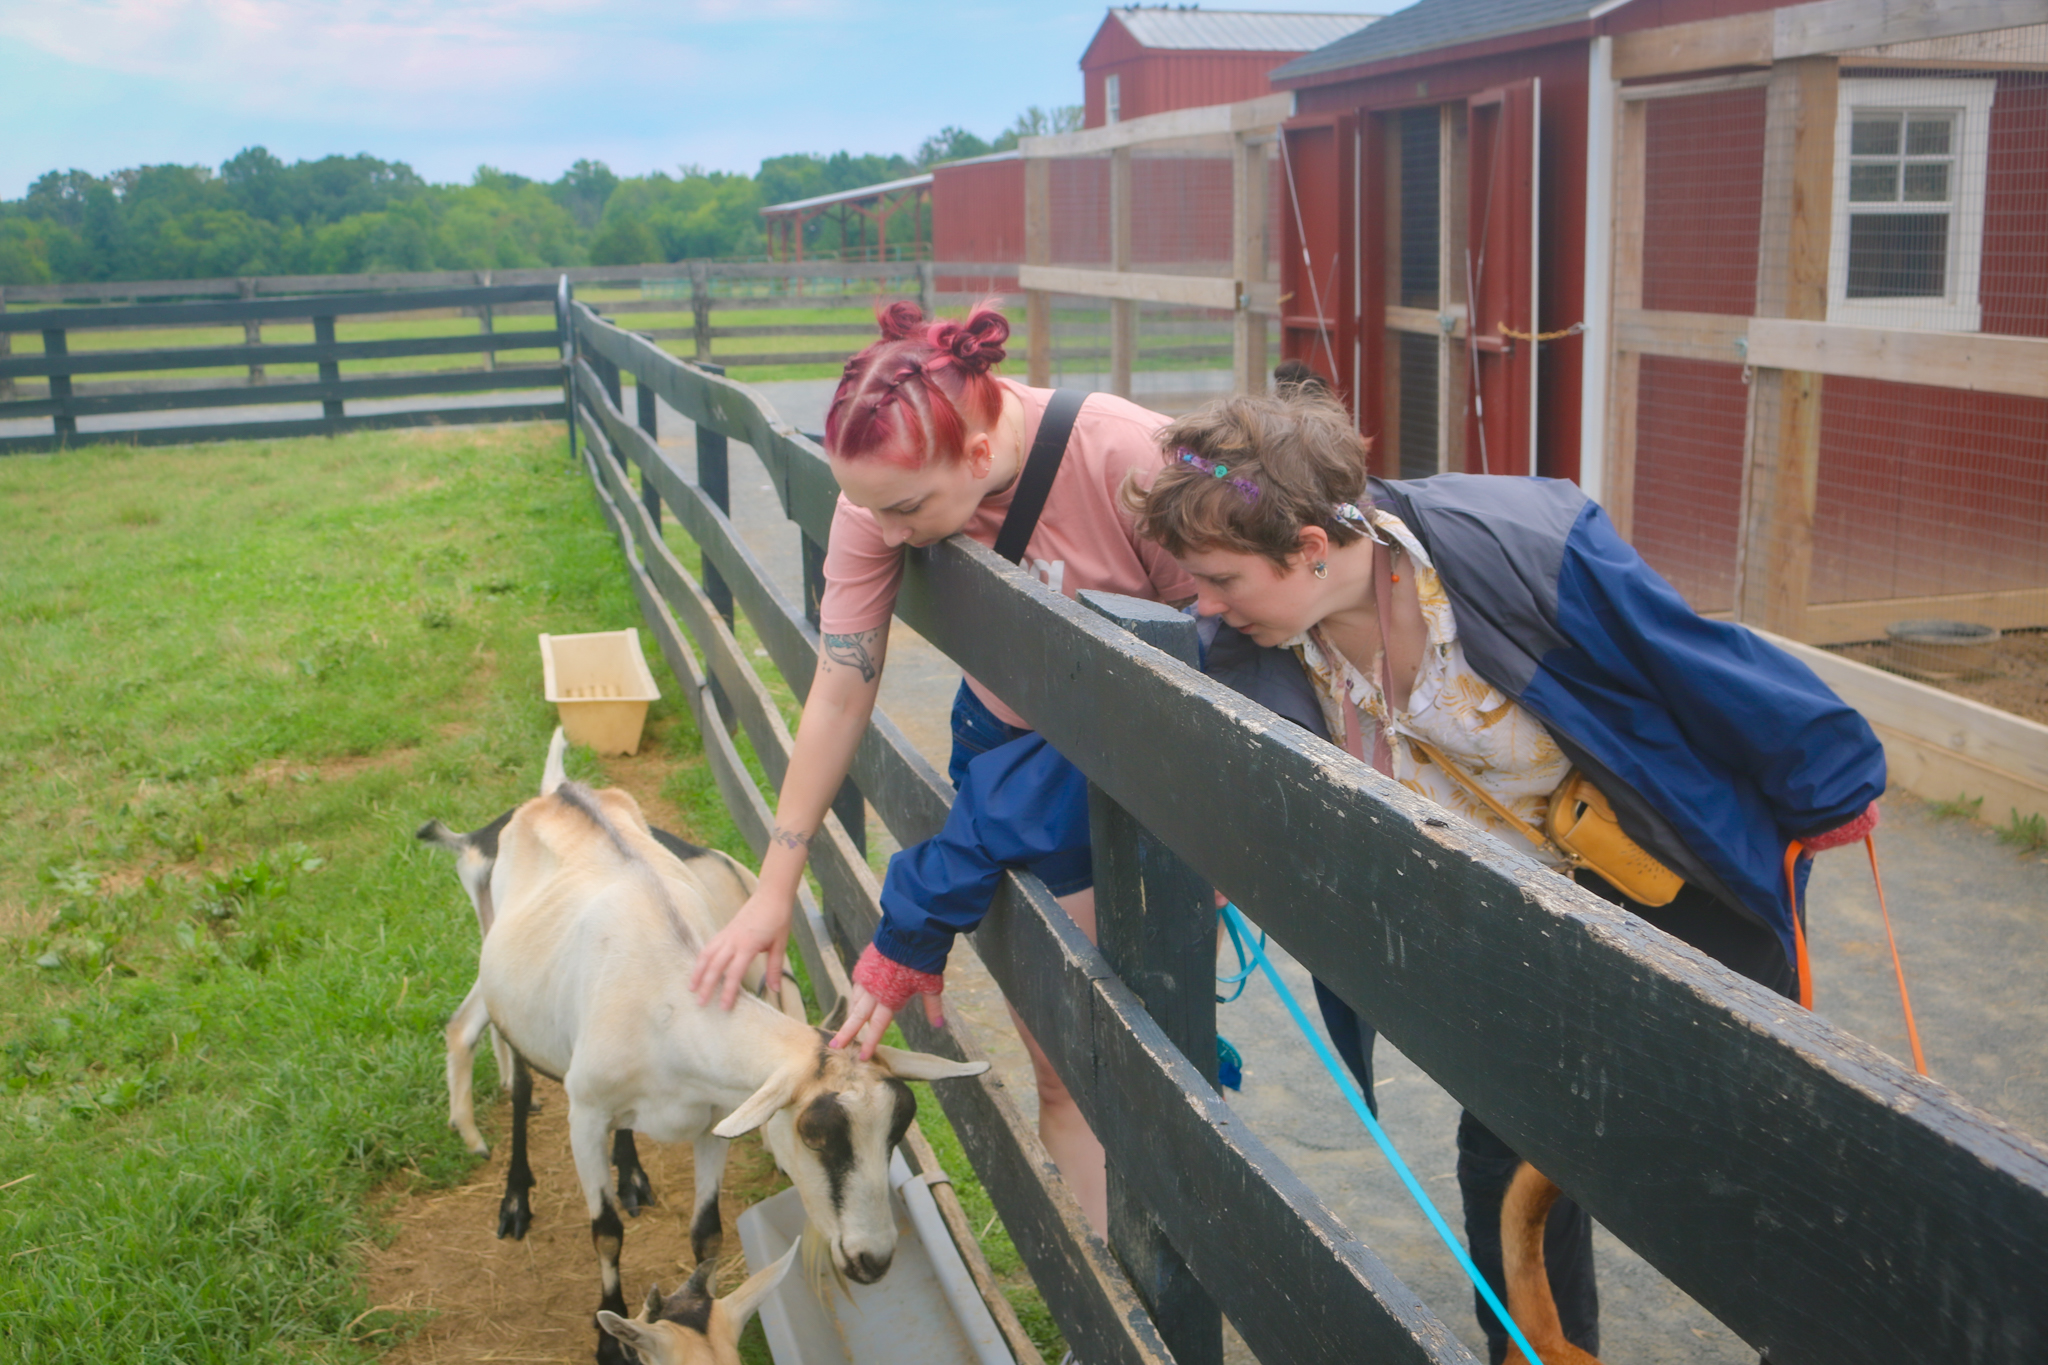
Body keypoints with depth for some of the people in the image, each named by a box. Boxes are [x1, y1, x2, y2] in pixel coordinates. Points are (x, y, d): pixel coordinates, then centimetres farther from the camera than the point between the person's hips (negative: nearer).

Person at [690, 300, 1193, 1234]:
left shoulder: (1125, 457, -31)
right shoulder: (883, 497, -18)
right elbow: (839, 695, -10)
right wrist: (774, 892, -7)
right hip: (1016, 745, 3)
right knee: (1063, 1068, 5)